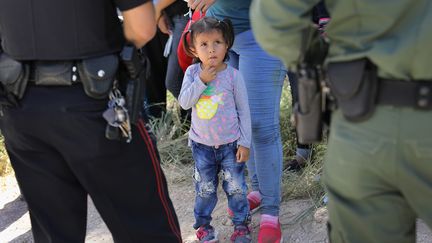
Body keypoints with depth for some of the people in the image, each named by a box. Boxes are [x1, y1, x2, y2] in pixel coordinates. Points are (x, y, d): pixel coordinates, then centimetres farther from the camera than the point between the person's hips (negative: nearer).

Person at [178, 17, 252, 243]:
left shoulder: (233, 75, -11)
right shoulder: (192, 73, -6)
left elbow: (243, 111, -5)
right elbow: (184, 102, -14)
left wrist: (244, 143, -6)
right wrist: (202, 80, -23)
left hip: (230, 143, -1)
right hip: (202, 144, 1)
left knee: (236, 187, 7)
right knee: (204, 188, 12)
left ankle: (241, 224, 24)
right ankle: (203, 223, 29)